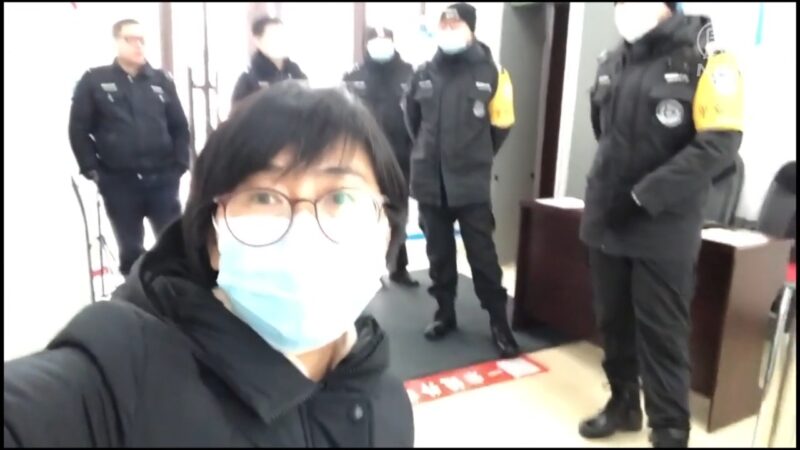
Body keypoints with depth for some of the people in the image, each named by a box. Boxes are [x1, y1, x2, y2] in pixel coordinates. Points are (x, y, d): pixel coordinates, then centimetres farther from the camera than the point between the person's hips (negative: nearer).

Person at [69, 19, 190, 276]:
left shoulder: (162, 81, 8)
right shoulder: (94, 81, 2)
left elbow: (180, 127, 9)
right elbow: (78, 130, 2)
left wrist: (180, 165, 1)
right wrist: (91, 170, -4)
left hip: (162, 179, 1)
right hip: (119, 183, -1)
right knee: (131, 250, 11)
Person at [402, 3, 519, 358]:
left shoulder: (489, 72, -5)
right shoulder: (424, 74, 4)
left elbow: (502, 123, 5)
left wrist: (478, 155, 10)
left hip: (471, 182, -3)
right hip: (430, 181, 4)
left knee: (482, 255, 2)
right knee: (439, 253, 13)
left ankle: (498, 321, 15)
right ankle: (444, 313, 29)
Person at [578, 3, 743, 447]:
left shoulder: (703, 55, -8)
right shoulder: (611, 63, 11)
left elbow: (720, 142, -17)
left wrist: (647, 195, -21)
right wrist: (608, 186, 14)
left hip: (664, 227, -5)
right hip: (605, 219, 6)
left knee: (661, 334, 3)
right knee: (614, 322, 15)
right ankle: (623, 403, 34)